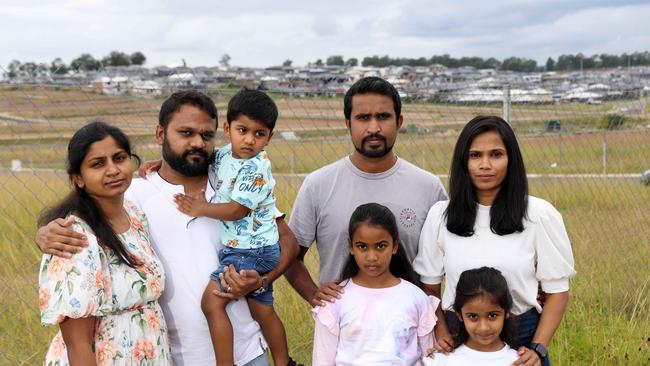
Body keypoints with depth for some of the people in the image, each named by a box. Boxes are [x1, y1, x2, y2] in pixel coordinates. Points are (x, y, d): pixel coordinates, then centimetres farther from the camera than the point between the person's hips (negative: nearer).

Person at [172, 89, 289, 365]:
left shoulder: (257, 168, -17)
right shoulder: (224, 155, 6)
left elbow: (236, 210, -19)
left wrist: (202, 209, -7)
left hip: (253, 250, -8)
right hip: (237, 248, 8)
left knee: (211, 301, -12)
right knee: (262, 310, 16)